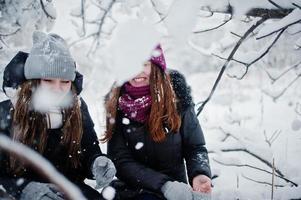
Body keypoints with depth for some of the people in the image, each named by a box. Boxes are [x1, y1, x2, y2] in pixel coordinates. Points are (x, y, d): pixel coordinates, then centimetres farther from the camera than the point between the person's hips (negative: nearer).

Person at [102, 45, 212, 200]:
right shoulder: (116, 104, -3)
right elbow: (121, 161, -6)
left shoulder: (176, 94, -5)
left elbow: (194, 147, 1)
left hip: (175, 186, 1)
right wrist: (164, 185, -20)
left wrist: (200, 174, -21)